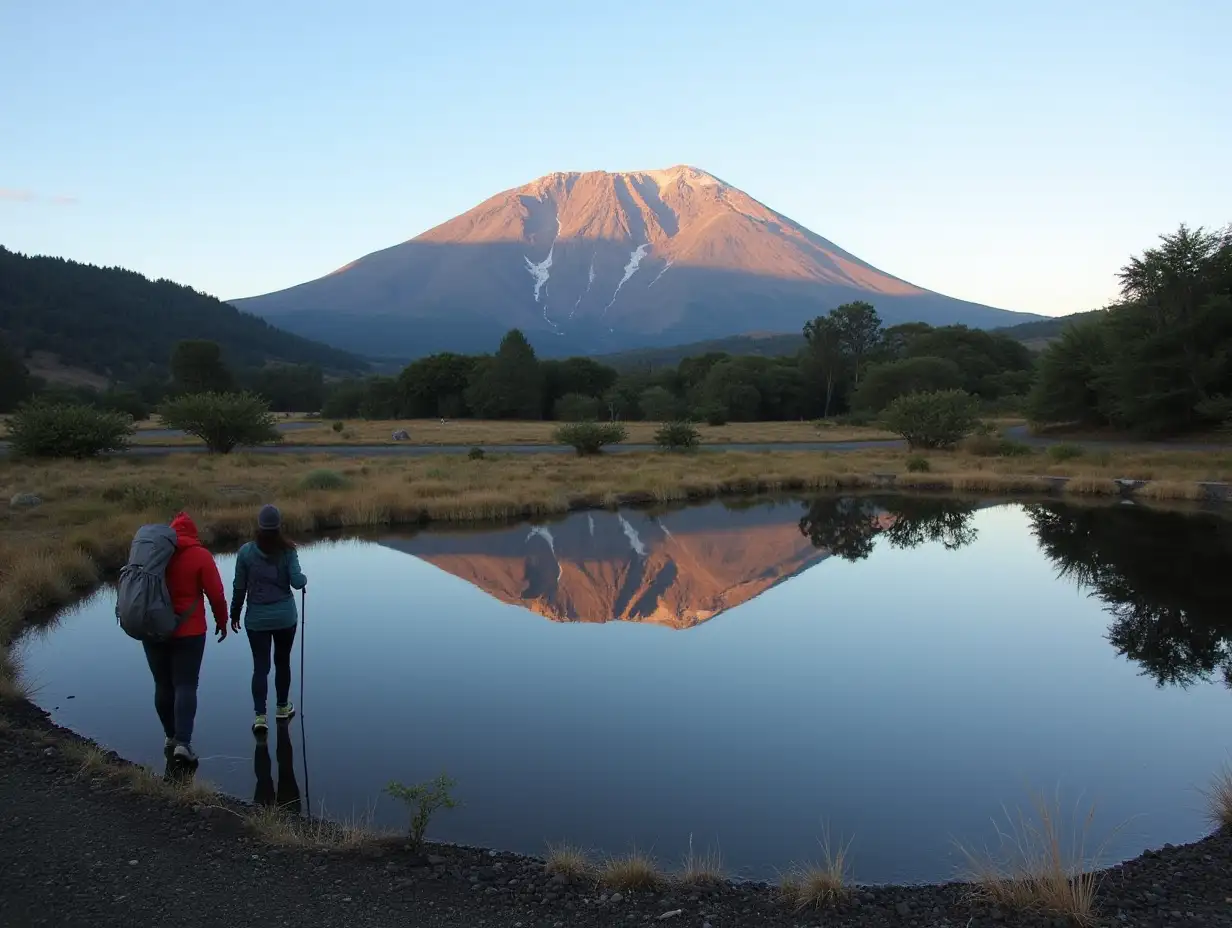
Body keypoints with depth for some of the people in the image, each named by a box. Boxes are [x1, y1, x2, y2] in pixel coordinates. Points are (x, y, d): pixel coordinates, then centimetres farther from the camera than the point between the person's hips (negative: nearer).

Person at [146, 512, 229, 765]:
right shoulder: (200, 556, -8)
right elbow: (216, 594, -8)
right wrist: (221, 621, 6)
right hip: (188, 631, -4)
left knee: (163, 685, 14)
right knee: (185, 685, -2)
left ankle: (171, 736, 24)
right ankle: (182, 742, -11)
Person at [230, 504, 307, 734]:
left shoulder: (246, 552, -7)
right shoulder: (288, 551, -8)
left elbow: (239, 587, -3)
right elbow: (297, 582, -13)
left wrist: (235, 614, 9)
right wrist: (304, 578, 10)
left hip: (256, 619, 0)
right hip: (285, 617, 0)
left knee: (260, 666, 3)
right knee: (282, 662, 17)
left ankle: (260, 715, -7)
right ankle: (282, 707, 29)